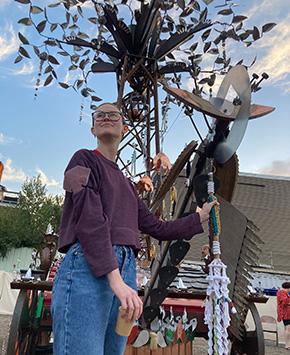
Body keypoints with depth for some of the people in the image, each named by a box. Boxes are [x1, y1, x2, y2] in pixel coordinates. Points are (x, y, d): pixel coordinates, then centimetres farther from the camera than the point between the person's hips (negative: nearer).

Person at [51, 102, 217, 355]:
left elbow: (158, 228, 27)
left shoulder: (127, 184, 27)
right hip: (87, 267, -6)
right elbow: (88, 217, -8)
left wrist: (201, 216, 24)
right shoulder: (85, 159, 8)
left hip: (126, 271, 7)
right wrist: (114, 277, -19)